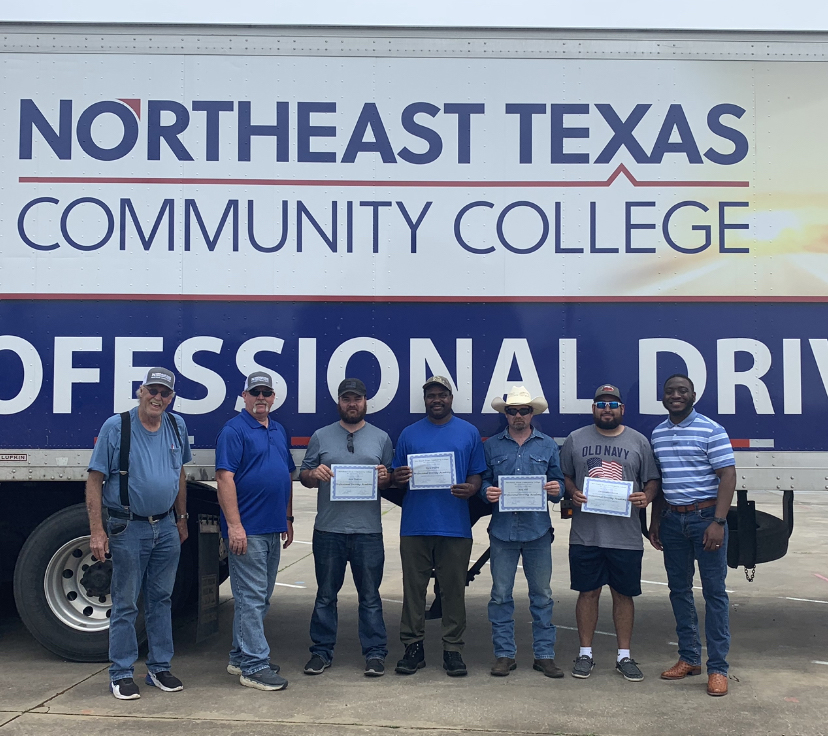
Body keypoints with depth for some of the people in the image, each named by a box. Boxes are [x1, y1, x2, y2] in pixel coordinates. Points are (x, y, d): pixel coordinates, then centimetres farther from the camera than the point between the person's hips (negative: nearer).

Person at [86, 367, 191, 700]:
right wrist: (96, 530, -14)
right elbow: (94, 481, -9)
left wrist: (181, 518, 16)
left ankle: (159, 668, 23)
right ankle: (121, 675, 12)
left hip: (166, 527, 5)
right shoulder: (115, 427, -10)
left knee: (161, 600, 12)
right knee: (125, 604, 2)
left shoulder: (176, 426, 5)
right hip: (129, 528, -5)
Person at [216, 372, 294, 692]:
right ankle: (254, 666, -1)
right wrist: (234, 525, -22)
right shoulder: (234, 430, -9)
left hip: (272, 528, 9)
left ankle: (241, 656, 25)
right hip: (247, 531, -9)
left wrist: (288, 518, 19)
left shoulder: (278, 431, 16)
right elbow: (225, 477, -16)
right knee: (251, 598, -6)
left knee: (261, 597, 15)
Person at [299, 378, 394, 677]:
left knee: (370, 596, 4)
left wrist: (385, 478, -11)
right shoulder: (321, 437, 9)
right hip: (328, 529, 1)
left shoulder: (381, 438, 10)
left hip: (368, 531, 0)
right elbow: (304, 477, 11)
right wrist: (314, 474, -11)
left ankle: (375, 653, 11)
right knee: (325, 595, 8)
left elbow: (392, 481, 12)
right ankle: (321, 652, 17)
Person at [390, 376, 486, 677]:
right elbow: (396, 478, 13)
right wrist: (398, 478, -11)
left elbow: (477, 474, 9)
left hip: (455, 525, -1)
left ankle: (453, 648, 12)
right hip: (415, 525, 1)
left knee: (454, 589, 3)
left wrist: (471, 488, -13)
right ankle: (413, 645, 13)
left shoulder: (469, 433, 9)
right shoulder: (409, 434, 11)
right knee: (413, 587, 4)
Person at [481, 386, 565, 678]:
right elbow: (482, 481, 9)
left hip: (537, 530, 0)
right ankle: (504, 654, 12)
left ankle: (544, 654, 13)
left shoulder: (548, 445, 9)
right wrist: (487, 492, -12)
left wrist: (556, 490, -12)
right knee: (500, 595, 3)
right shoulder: (491, 446, 9)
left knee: (542, 594, 4)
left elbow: (558, 482, 9)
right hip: (502, 530, 0)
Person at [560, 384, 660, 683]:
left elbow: (652, 480, 9)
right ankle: (585, 653, 18)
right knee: (588, 592, 6)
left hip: (626, 535, 0)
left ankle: (624, 656, 19)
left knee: (623, 594, 8)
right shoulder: (576, 439, 7)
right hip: (585, 534, 0)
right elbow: (564, 476, 11)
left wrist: (646, 497, -12)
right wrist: (572, 494, -8)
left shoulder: (639, 441, 7)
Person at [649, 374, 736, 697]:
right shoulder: (657, 434, 10)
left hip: (705, 516, -6)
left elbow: (727, 476, -11)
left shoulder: (711, 430, -7)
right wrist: (655, 520, 13)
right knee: (679, 589, 11)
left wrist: (718, 521, -18)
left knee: (714, 591, -2)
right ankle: (689, 658, 23)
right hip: (672, 519, 6)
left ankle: (718, 667, 3)